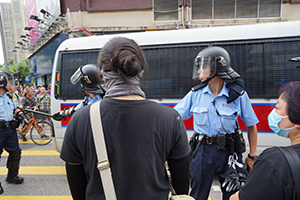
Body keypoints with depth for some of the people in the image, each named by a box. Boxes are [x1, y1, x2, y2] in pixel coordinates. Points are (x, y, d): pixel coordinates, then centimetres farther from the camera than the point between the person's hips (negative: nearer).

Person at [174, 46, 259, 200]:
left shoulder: (238, 95, -7)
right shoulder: (195, 94, -2)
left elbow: (251, 126, 2)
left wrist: (252, 156, 4)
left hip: (228, 151, -1)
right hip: (203, 150, 1)